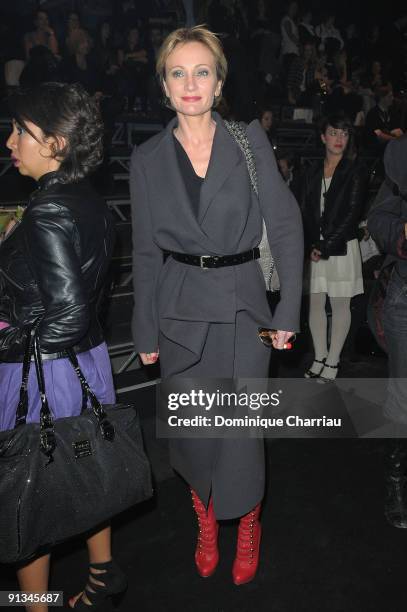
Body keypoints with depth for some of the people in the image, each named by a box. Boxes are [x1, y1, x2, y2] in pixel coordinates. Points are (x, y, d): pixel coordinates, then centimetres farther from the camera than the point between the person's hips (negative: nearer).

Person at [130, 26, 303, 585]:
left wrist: (289, 311, -7)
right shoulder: (147, 159, 4)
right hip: (180, 311, 2)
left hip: (243, 305, -1)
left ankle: (248, 528, 33)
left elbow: (286, 225, -2)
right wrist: (146, 334, 6)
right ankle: (206, 523, 40)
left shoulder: (250, 139, -1)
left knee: (241, 428, 3)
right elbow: (145, 253, 6)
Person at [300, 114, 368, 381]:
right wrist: (311, 246, -8)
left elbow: (352, 214, -8)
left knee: (340, 305, 2)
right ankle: (320, 357, 16)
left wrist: (326, 246, -12)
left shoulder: (356, 171, -1)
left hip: (342, 247, -4)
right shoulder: (313, 172, 12)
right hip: (314, 247, 4)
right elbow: (305, 212, 6)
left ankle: (333, 361, 10)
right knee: (315, 302, 5)